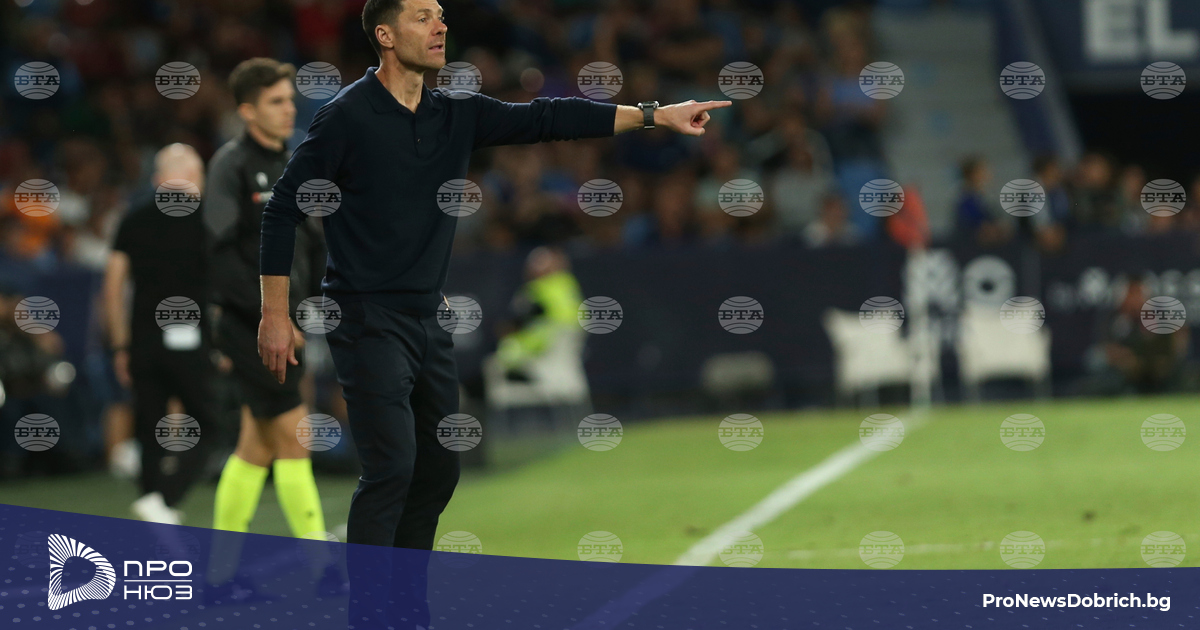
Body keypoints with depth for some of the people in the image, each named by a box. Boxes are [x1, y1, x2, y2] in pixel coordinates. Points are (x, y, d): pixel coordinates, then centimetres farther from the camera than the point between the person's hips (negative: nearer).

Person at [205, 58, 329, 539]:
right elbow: (219, 250, -19)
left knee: (257, 446, 10)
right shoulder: (232, 164, -10)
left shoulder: (288, 165, 13)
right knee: (293, 436, -10)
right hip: (248, 325, -8)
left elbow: (311, 242, 23)